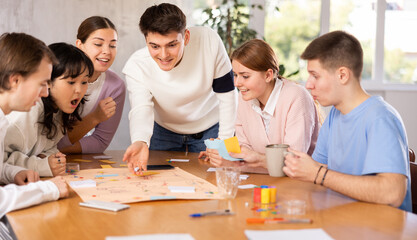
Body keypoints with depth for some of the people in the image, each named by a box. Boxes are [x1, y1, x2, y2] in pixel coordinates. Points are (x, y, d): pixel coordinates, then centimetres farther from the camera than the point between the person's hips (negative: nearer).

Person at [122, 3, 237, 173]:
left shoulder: (208, 40, -29)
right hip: (164, 132, 0)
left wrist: (225, 141, -17)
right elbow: (141, 109, -38)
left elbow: (226, 93, -17)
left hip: (210, 129, 0)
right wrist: (140, 142, -61)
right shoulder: (135, 66, -28)